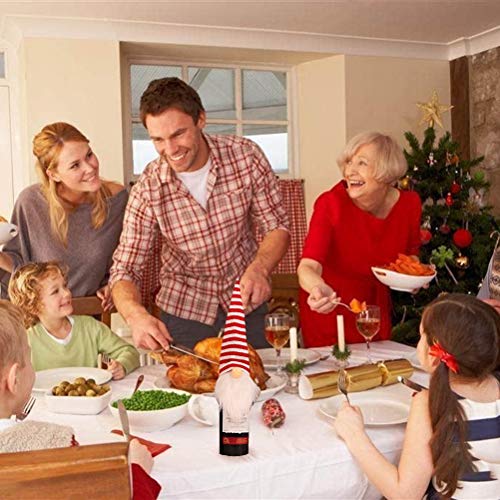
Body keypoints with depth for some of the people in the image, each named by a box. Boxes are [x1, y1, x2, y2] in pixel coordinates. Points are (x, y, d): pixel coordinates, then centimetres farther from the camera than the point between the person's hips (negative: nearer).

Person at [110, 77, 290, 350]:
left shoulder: (245, 156, -16)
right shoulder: (147, 191, -18)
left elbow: (277, 227, -8)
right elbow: (124, 271, -15)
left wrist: (259, 269, -30)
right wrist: (137, 315, -37)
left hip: (246, 300, 1)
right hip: (184, 309, -1)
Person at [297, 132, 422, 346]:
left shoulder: (409, 204, -11)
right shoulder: (331, 204, -24)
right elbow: (308, 266, -35)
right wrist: (319, 289, -55)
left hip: (377, 309, 4)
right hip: (328, 312, -4)